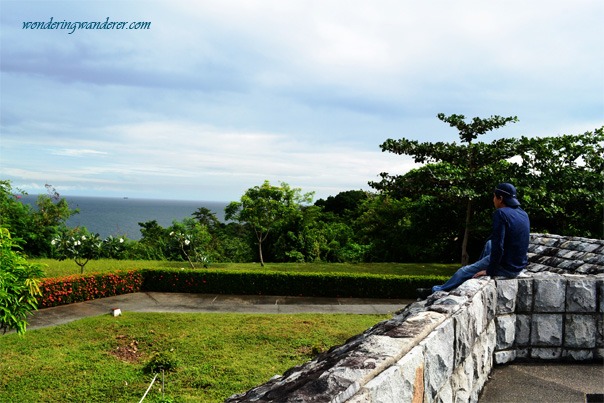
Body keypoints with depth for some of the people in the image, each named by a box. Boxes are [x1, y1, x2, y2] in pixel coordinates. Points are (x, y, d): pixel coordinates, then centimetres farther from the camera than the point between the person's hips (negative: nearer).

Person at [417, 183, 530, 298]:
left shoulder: (501, 213, -18)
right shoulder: (524, 214, 6)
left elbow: (498, 246, -23)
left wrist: (489, 271, -13)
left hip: (506, 268, -7)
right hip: (520, 266, 8)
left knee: (464, 271, 10)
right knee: (489, 244, 30)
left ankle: (436, 291, 27)